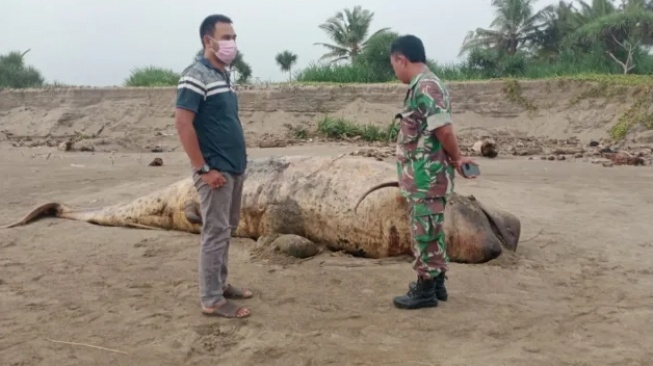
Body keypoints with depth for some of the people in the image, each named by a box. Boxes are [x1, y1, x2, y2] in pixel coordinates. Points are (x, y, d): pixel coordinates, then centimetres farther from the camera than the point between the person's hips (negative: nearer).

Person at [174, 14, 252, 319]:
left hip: (234, 167, 9)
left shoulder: (223, 74, 14)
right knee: (216, 232, -4)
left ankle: (220, 284, 29)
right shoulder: (196, 75, -14)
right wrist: (203, 169, -20)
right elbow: (183, 123, -20)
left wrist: (240, 157, 15)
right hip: (215, 170, -9)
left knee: (228, 229, 16)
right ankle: (211, 300, 4)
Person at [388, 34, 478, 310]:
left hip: (427, 176, -10)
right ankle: (435, 283, 27)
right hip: (424, 176, 10)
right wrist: (455, 159, 6)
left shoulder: (425, 87, -18)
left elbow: (444, 130, -23)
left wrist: (456, 159, -8)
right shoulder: (422, 86, 14)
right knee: (429, 231, 17)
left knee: (425, 232, -1)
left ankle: (426, 289, 9)